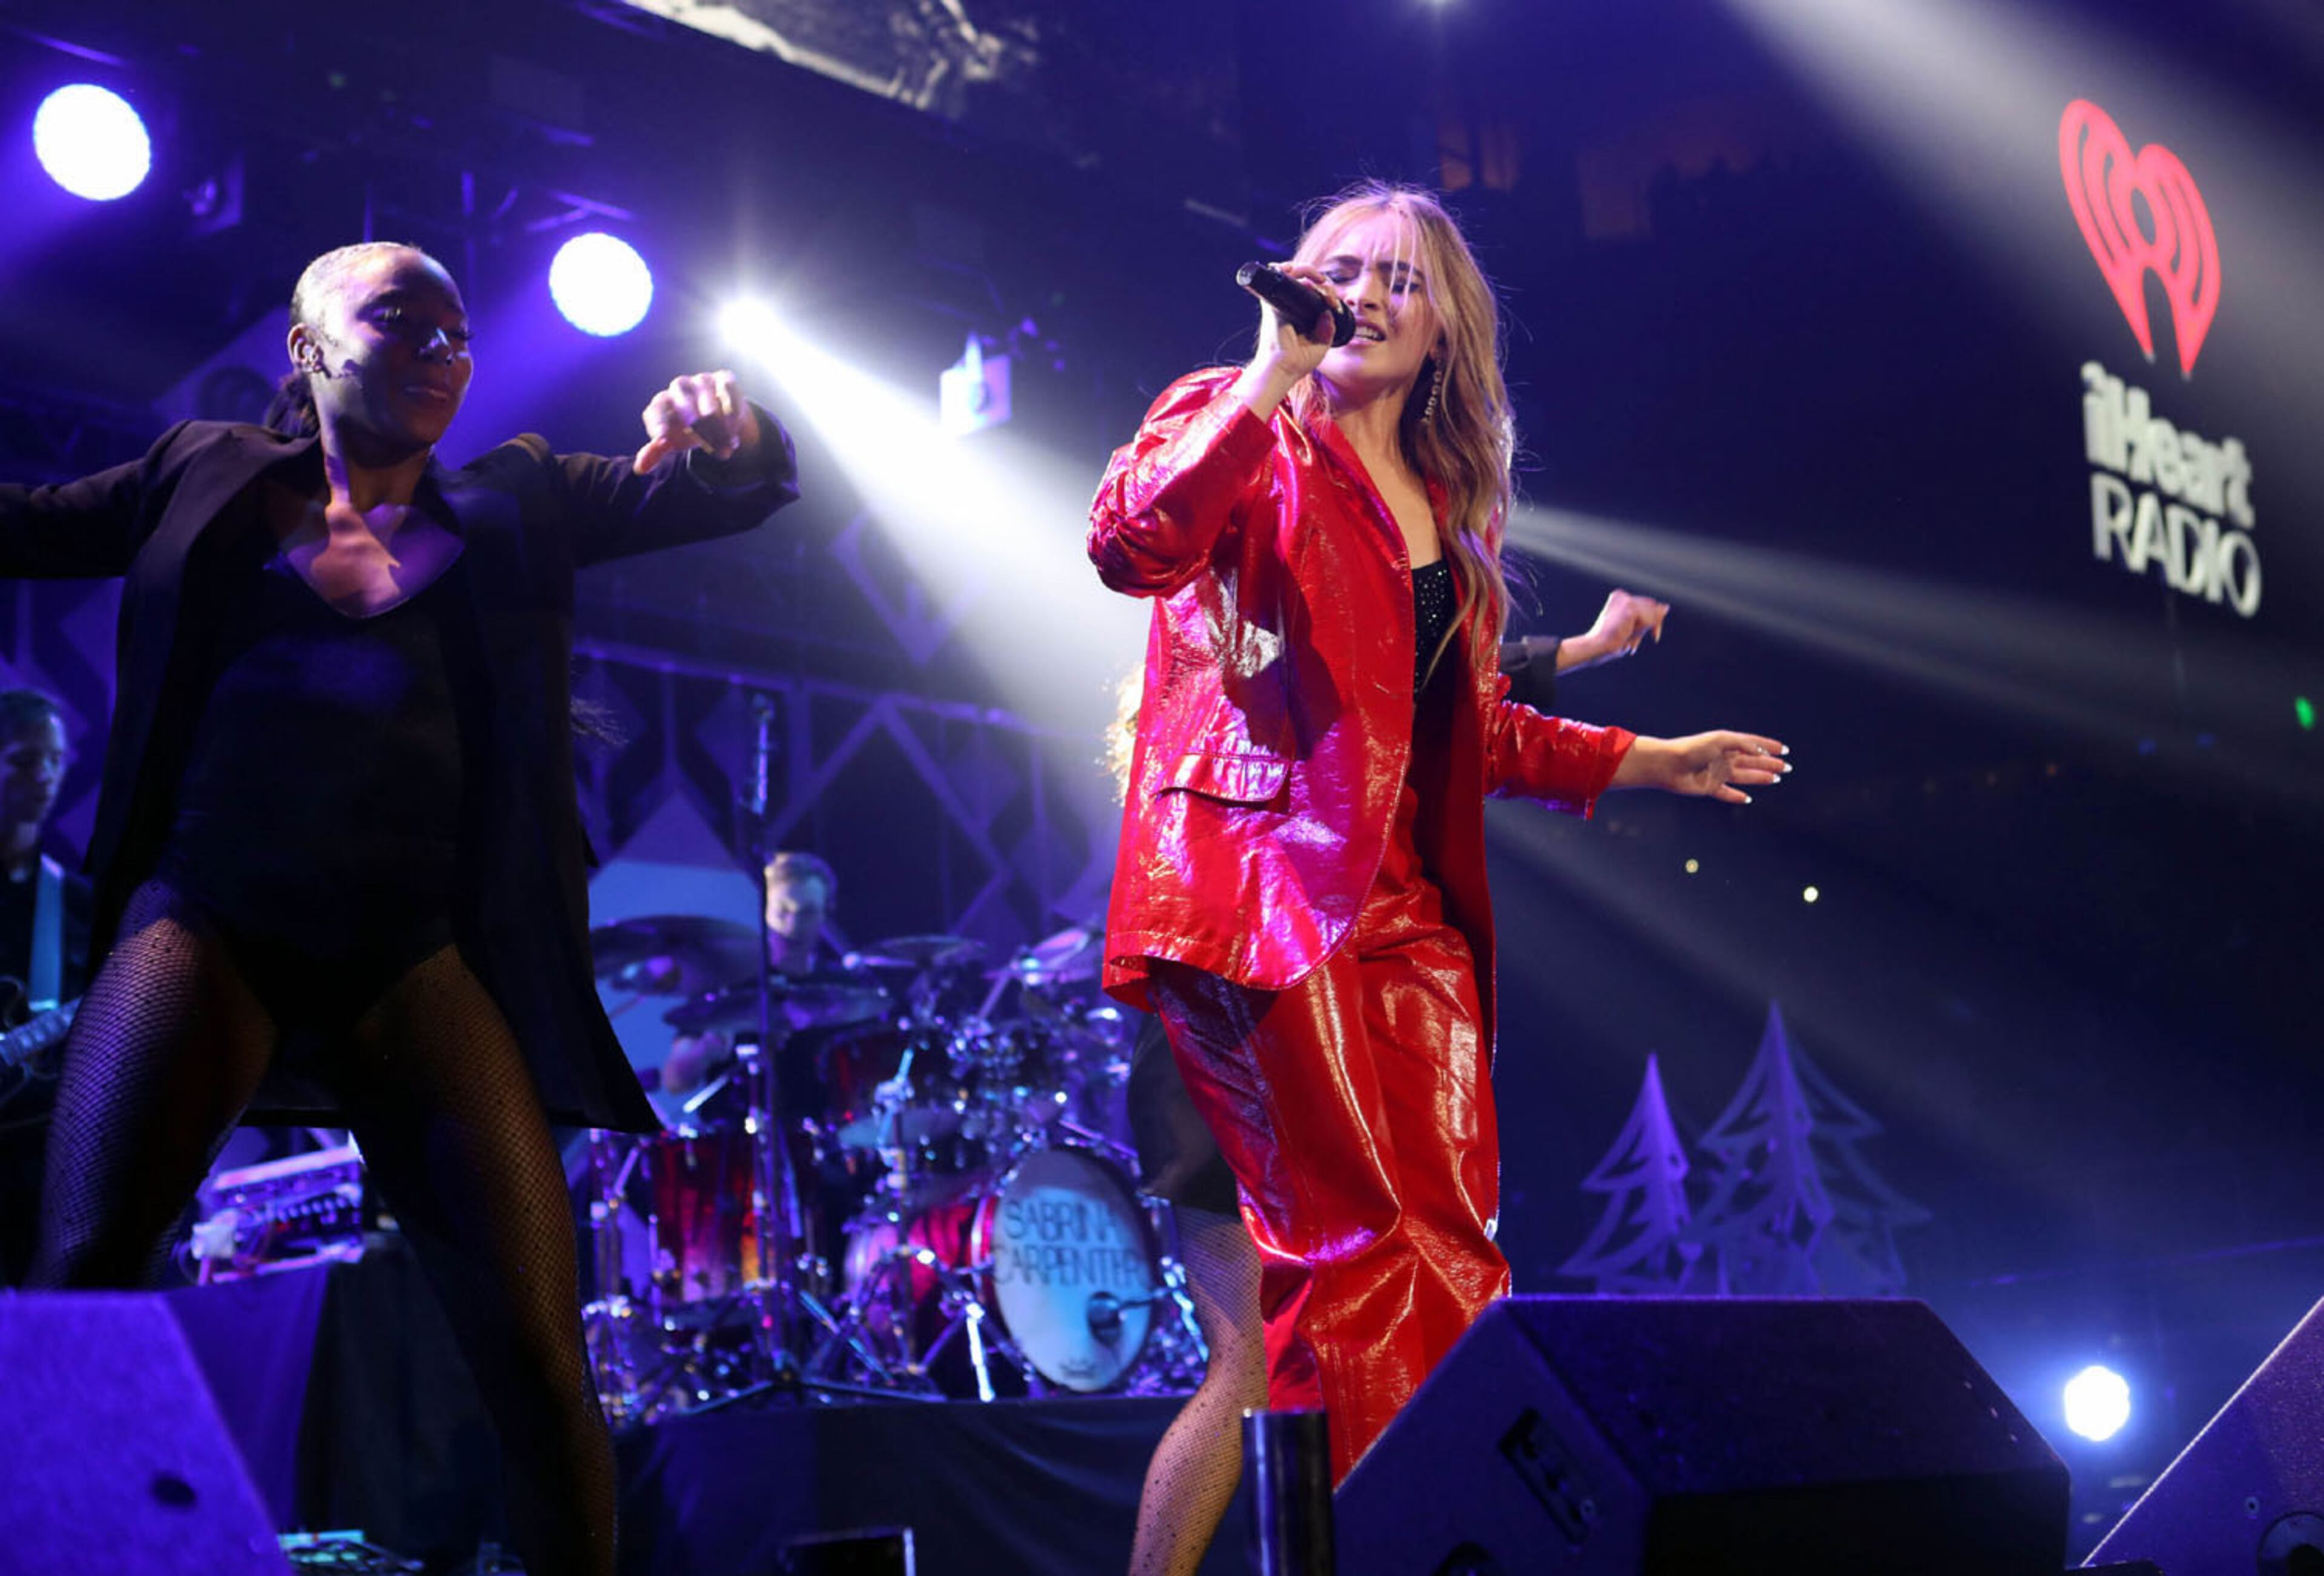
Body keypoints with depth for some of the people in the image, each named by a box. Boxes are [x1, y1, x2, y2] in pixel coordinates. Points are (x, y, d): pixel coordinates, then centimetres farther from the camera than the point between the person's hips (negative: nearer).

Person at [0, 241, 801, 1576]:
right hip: (211, 916, 0)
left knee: (539, 1352, -7)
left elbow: (748, 485, 15)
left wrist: (725, 424, -7)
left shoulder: (513, 506, 20)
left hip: (421, 952, 1)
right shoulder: (208, 476, 19)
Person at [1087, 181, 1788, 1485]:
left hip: (1408, 909, 7)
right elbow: (1130, 544, -19)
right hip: (1266, 881, -6)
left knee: (1454, 1247, -1)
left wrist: (1647, 761, 31)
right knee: (1355, 1251, -13)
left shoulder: (1446, 504, 23)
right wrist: (1272, 374, -18)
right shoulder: (1239, 432, 4)